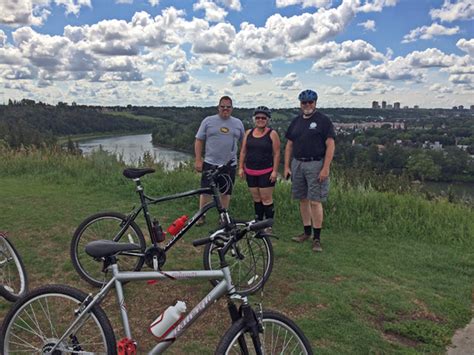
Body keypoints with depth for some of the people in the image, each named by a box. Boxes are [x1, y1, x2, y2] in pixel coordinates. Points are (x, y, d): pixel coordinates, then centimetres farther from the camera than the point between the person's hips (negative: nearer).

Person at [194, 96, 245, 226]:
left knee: (226, 192, 10)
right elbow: (199, 141, 2)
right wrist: (198, 160, -5)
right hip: (210, 163, -2)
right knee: (205, 191, 1)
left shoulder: (238, 123, 9)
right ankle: (201, 216, 15)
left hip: (230, 165, 2)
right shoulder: (208, 121, 2)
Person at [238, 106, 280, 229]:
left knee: (266, 199, -3)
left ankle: (269, 226, 6)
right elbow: (243, 151, 12)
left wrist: (275, 171, -12)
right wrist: (241, 167, 6)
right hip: (250, 172, 5)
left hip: (266, 172, -5)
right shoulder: (249, 133, 10)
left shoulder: (272, 134, -4)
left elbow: (276, 153, -6)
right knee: (256, 199, 11)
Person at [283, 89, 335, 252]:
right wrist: (286, 166, 8)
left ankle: (317, 238, 3)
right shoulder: (296, 121, 13)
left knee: (315, 201, -5)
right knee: (303, 200, 11)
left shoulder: (323, 120, -4)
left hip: (315, 164, -5)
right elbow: (289, 145, 14)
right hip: (297, 164, 5)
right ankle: (307, 232, 23)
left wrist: (325, 168, -16)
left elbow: (330, 145, -9)